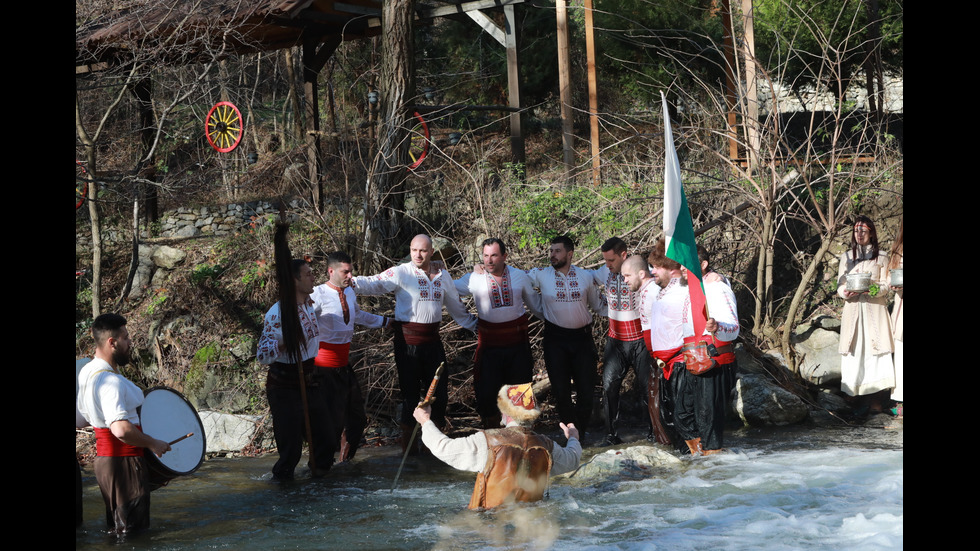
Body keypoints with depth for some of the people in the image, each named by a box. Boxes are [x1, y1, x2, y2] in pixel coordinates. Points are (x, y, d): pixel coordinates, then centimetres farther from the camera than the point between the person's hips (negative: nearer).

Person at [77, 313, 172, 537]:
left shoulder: (86, 372, 7)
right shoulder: (110, 381, -25)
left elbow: (85, 415, 21)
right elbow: (121, 430, -33)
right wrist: (153, 444, -21)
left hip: (103, 457, 10)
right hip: (123, 462, -10)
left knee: (115, 526, 20)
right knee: (132, 529, -1)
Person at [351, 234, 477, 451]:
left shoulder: (443, 276, 10)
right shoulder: (401, 273, -7)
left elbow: (456, 306, 23)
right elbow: (375, 283, -20)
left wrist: (475, 326, 30)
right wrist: (353, 283, -39)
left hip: (432, 339, 5)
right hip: (407, 340, -5)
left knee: (439, 388, 8)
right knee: (410, 390, 3)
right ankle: (407, 438, 19)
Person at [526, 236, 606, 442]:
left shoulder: (586, 276, 3)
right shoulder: (541, 275, -1)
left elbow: (598, 305, 13)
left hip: (582, 338, 1)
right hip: (555, 338, -1)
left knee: (586, 389, 2)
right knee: (561, 390, 3)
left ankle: (581, 432, 22)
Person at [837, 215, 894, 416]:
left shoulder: (881, 257, 6)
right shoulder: (846, 257, 13)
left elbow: (886, 286, 2)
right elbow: (840, 285, 10)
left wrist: (873, 289, -18)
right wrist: (846, 292, -12)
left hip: (875, 309, -2)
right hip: (853, 308, 2)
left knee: (875, 352, -8)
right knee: (856, 353, -4)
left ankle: (875, 401, -6)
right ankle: (861, 402, -2)